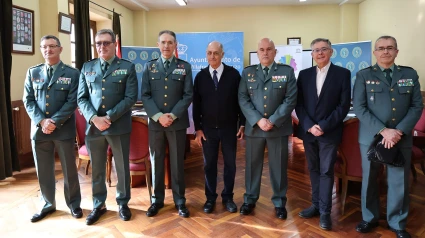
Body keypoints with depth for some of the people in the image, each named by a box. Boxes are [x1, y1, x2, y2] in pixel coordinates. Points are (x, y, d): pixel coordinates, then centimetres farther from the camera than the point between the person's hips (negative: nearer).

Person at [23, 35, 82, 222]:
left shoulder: (72, 73, -1)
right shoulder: (32, 72, 9)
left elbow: (72, 102, -8)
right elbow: (28, 101, 4)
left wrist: (54, 122, -16)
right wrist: (41, 121, -11)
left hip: (64, 129, -3)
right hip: (39, 128, 3)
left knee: (69, 169, 8)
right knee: (43, 170, 12)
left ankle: (74, 204, 24)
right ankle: (48, 205, 29)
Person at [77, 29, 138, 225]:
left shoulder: (127, 67, 1)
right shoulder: (87, 67, 10)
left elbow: (131, 98, -8)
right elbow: (82, 98, 6)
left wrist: (109, 117, -14)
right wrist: (94, 118, -11)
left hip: (119, 126, -2)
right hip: (93, 126, 3)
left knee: (122, 167, 9)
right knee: (96, 169, 12)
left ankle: (123, 203, 27)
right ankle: (98, 205, 29)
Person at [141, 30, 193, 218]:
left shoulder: (185, 67, 5)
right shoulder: (149, 67, 8)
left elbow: (188, 95, -2)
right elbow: (145, 95, 0)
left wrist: (173, 115, -13)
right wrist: (158, 116, -13)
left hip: (177, 122, -1)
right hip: (155, 122, 1)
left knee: (177, 162, 7)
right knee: (156, 162, 9)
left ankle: (179, 201, 20)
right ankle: (157, 200, 24)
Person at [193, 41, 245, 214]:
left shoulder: (233, 74, -3)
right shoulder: (200, 76, 2)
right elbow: (196, 104, 2)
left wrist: (242, 124, -4)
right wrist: (198, 128, -2)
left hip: (229, 128, -1)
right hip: (208, 128, 1)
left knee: (230, 163, 9)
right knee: (209, 164, 10)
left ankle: (227, 197, 26)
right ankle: (210, 197, 25)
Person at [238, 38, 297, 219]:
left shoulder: (287, 71, 2)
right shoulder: (247, 72, 6)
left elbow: (290, 100, -5)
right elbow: (243, 99, -1)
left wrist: (273, 121, -14)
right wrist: (258, 120, -13)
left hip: (279, 127, -1)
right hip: (254, 127, 1)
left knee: (279, 166, 9)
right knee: (252, 164, 11)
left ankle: (279, 202, 25)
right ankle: (250, 199, 27)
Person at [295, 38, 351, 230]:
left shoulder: (343, 73, -1)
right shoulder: (304, 74, 7)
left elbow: (344, 105, -7)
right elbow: (298, 104, 3)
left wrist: (324, 126, -15)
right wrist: (309, 126, -10)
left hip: (330, 132, -3)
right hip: (308, 131, 3)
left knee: (326, 171, 2)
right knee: (313, 170, 12)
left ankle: (325, 211, 14)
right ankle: (316, 205, 25)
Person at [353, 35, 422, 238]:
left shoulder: (410, 74, 7)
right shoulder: (364, 75, 0)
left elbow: (417, 106, 1)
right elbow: (359, 108, -8)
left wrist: (399, 132, -13)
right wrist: (383, 130, -17)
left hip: (401, 138, 2)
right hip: (371, 136, -1)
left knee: (399, 182, 9)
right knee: (369, 180, 11)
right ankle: (370, 218, 30)